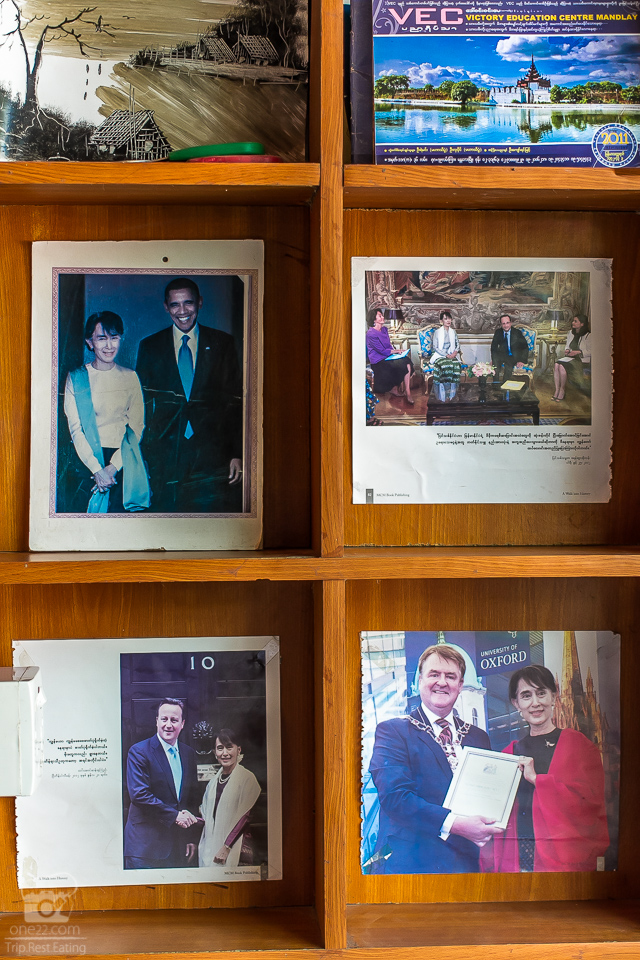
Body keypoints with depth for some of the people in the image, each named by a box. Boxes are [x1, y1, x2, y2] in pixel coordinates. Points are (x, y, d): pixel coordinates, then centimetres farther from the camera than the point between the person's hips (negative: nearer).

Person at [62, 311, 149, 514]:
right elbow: (75, 428, -1)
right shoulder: (76, 377, 5)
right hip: (87, 458, -1)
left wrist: (113, 466, -9)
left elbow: (137, 426, 4)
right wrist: (97, 469, -13)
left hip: (122, 461, 1)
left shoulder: (130, 377, 10)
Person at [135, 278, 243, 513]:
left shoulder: (222, 344, 8)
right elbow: (141, 404, 9)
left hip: (212, 452, 0)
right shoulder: (149, 347, 10)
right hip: (167, 457, 1)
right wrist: (144, 457, 1)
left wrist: (237, 454, -4)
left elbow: (236, 401, 4)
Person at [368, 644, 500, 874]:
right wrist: (453, 824, -21)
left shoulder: (478, 737, 14)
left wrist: (489, 828, -7)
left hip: (468, 861, 4)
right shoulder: (391, 731, -2)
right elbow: (394, 794, -14)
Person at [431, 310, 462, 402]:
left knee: (456, 365, -29)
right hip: (439, 355, -4)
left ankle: (452, 395, -25)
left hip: (451, 355, 4)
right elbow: (435, 347, -5)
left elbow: (457, 344, 15)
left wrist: (455, 352, -8)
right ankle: (443, 396, -31)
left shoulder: (453, 332, 14)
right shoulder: (437, 332, 1)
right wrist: (446, 355, -16)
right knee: (445, 366, -35)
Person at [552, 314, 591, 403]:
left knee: (562, 366, -32)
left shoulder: (588, 336, -3)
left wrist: (578, 352, -17)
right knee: (556, 364, -27)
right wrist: (567, 350, 2)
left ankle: (562, 391, -21)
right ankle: (557, 390, -26)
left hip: (581, 359, -6)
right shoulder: (570, 333, 18)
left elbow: (590, 351, -7)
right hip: (569, 357, 6)